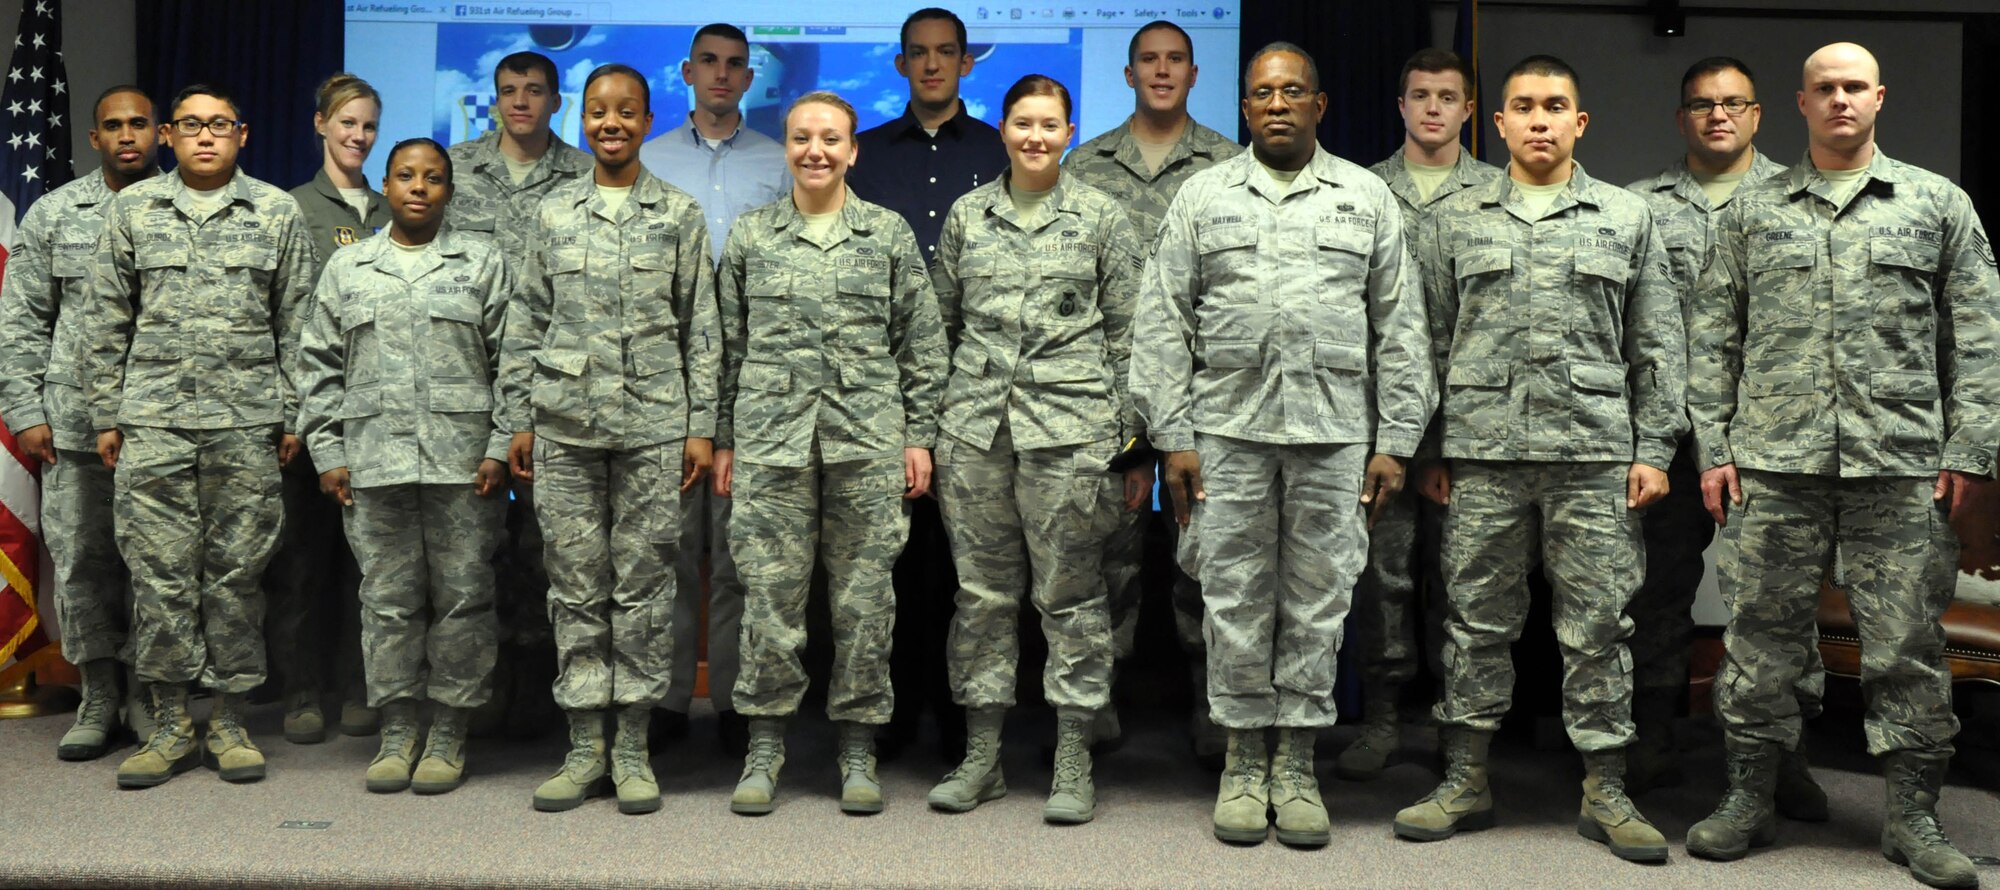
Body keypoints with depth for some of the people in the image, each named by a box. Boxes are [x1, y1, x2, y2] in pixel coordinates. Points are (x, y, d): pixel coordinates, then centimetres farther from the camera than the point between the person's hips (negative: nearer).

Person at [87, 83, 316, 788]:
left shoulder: (278, 213, 7)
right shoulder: (133, 208, 9)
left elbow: (295, 326, 7)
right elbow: (106, 320, 10)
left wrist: (294, 417, 2)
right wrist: (105, 415, 5)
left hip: (247, 420, -1)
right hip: (153, 420, 1)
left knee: (237, 572, 3)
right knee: (160, 573, 1)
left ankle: (230, 722, 14)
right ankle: (169, 725, 11)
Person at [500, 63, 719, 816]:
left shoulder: (680, 215, 6)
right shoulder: (554, 211, 11)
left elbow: (700, 329, 5)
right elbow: (527, 321, 11)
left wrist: (703, 426, -1)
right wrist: (519, 419, 6)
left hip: (653, 425, -2)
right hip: (565, 426, 2)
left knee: (644, 585, 1)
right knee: (575, 586, 4)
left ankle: (633, 747, 10)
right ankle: (583, 747, 13)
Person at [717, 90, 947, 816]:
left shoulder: (890, 234, 7)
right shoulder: (749, 236, 9)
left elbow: (922, 345, 8)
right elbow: (728, 345, 11)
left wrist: (919, 436, 2)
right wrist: (724, 439, 7)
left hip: (869, 437, 0)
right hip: (770, 437, 1)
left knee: (864, 596, 2)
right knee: (770, 593, 0)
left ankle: (859, 748, 13)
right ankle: (765, 744, 12)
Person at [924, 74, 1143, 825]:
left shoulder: (1102, 218, 4)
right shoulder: (966, 215, 11)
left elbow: (1128, 335, 4)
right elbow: (940, 323, 15)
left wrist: (1137, 442, 0)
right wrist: (920, 426, 10)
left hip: (1070, 427, -3)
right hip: (974, 425, 3)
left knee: (1070, 594, 0)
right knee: (981, 592, 7)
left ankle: (1073, 762, 10)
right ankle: (981, 756, 17)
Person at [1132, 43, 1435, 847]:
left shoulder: (1368, 199, 9)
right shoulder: (1202, 197, 8)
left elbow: (1400, 329, 8)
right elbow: (1161, 323, 5)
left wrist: (1394, 442, 1)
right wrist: (1172, 437, -2)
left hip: (1334, 432, 0)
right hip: (1228, 427, 0)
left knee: (1317, 602, 4)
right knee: (1235, 601, 4)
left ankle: (1297, 765, 16)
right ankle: (1244, 762, 17)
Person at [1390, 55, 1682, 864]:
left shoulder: (1627, 219, 9)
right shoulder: (1455, 221, 9)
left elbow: (1657, 347, 7)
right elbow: (1432, 343, 9)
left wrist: (1653, 450, 0)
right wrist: (1430, 451, 4)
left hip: (1596, 454, 0)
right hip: (1482, 452, 1)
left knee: (1598, 626, 3)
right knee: (1477, 621, 6)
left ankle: (1605, 791, 13)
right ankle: (1466, 781, 16)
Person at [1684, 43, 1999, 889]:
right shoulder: (1751, 210, 11)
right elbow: (1713, 336, 9)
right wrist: (1713, 448, 1)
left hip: (1901, 463, -1)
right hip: (1774, 462, 1)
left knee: (1907, 643, 3)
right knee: (1760, 635, 5)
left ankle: (1913, 815, 14)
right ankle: (1749, 798, 16)